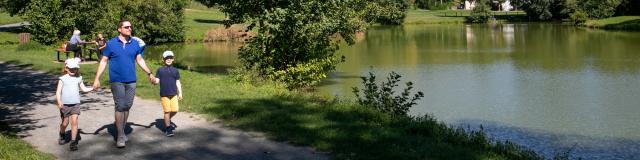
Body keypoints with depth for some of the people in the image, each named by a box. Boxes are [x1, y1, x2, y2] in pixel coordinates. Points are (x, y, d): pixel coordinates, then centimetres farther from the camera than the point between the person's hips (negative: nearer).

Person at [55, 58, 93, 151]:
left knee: (74, 122, -10)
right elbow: (58, 92, -7)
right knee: (65, 123, 8)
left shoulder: (78, 78, 9)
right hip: (65, 104, -1)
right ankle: (62, 136, 38)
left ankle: (73, 142, -8)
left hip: (75, 104, 2)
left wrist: (93, 88, -1)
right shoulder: (63, 79, -2)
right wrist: (59, 102, -23)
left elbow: (84, 89, 17)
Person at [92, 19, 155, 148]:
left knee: (127, 107, 8)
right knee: (120, 107, -8)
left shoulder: (135, 44, 6)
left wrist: (149, 73, 15)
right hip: (117, 81, -4)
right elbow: (103, 61, 1)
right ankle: (120, 136, -3)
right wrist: (97, 78, -4)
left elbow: (140, 60, 16)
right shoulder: (111, 44, -3)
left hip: (131, 81, 4)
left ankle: (122, 131, 22)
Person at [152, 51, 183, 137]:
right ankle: (168, 129, 5)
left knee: (175, 110, -1)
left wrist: (180, 93, 6)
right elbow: (157, 81, 0)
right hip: (164, 94, -2)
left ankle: (168, 120, 30)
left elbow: (178, 82, 12)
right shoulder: (160, 70, 3)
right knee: (167, 111, -4)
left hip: (173, 94, 2)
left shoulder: (175, 70, 10)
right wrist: (153, 81, -23)